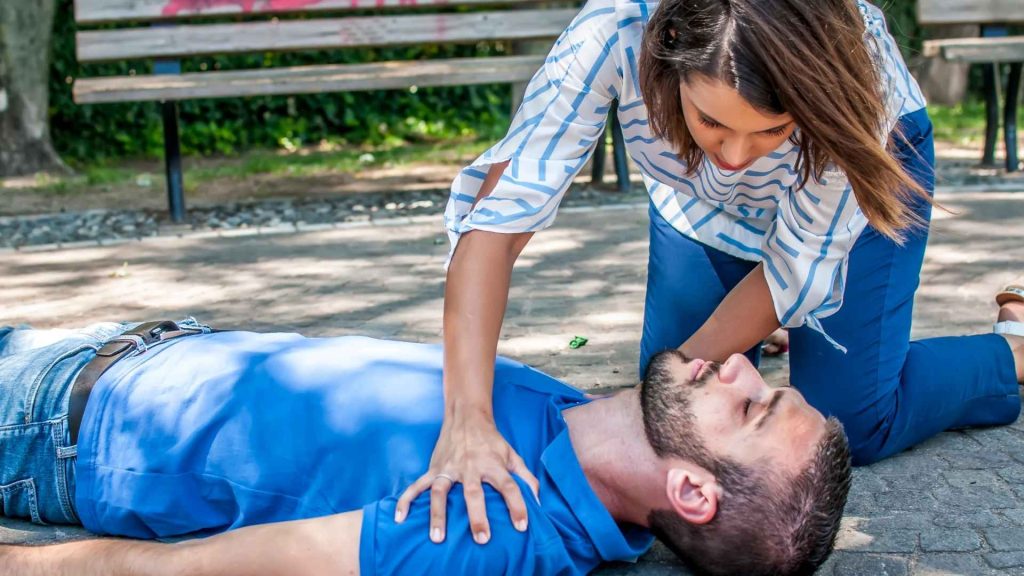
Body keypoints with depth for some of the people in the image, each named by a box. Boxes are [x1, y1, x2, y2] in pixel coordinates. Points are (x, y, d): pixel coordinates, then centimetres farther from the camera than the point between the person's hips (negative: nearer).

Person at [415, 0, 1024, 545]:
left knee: (849, 424, -12)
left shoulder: (854, 64, -40)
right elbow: (499, 211, -42)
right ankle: (747, 320, 32)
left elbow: (798, 265, -26)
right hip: (699, 198, 2)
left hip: (864, 166, -2)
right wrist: (468, 418, -51)